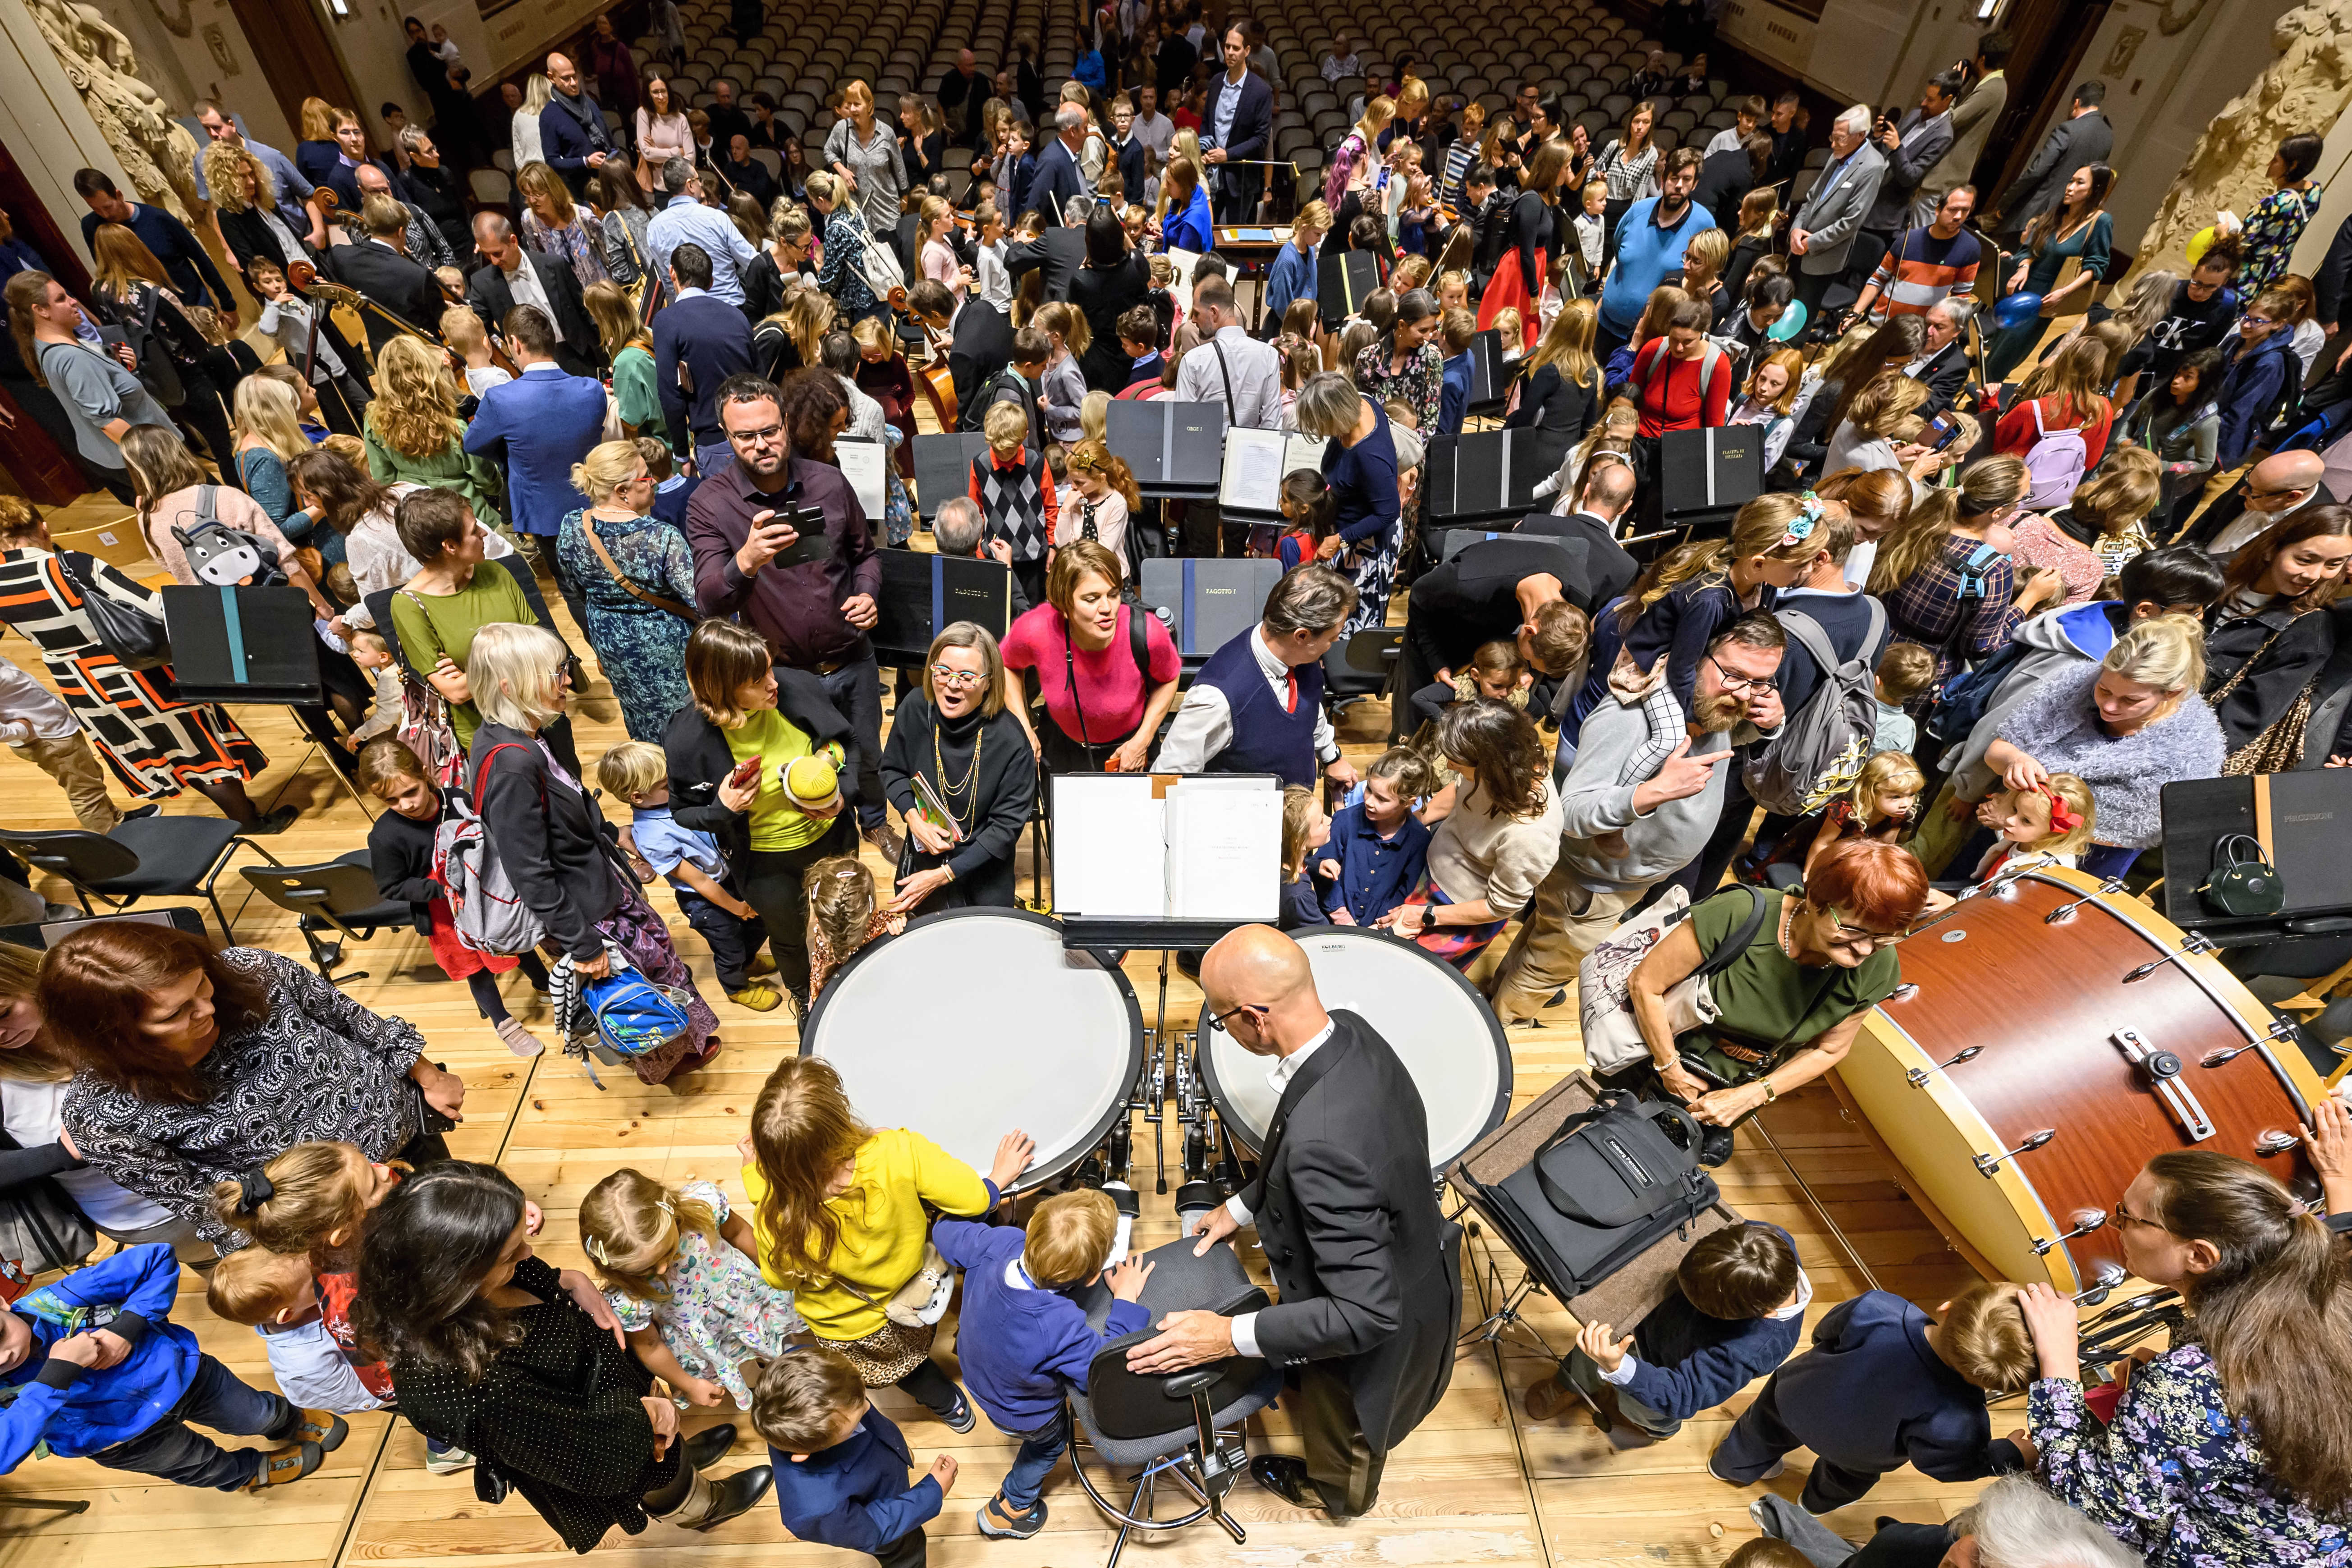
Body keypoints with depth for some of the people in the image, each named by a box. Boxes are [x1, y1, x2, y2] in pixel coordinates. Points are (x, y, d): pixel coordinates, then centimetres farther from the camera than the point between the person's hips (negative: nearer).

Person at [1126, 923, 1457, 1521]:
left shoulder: (1323, 1141, -47)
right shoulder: (1350, 1032, -19)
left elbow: (1366, 1313, -37)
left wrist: (1230, 1336, -31)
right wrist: (1242, 1206, 3)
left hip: (1381, 1333, -6)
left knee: (1342, 1431, 30)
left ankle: (1335, 1495, 63)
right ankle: (1354, 1464, 69)